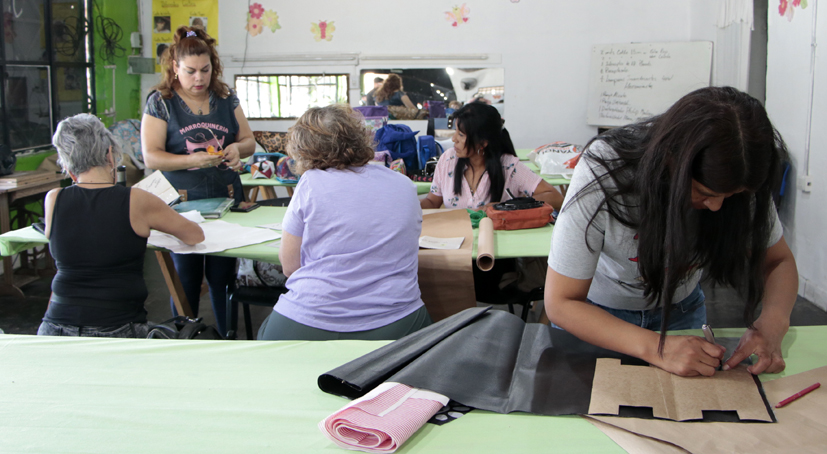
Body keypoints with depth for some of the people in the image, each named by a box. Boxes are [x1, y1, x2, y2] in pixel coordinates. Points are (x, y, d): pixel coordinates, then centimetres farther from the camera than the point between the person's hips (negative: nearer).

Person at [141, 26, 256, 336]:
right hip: (182, 203, -2)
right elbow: (151, 157, -8)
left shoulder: (226, 98, 9)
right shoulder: (160, 102, -1)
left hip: (226, 200, 2)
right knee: (186, 278, 4)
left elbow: (249, 142, 13)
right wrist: (193, 160, -23)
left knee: (223, 276, 3)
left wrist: (236, 149, -11)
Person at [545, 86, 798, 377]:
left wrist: (773, 323, -32)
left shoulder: (736, 179, -25)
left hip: (681, 308, 2)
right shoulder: (602, 173, -35)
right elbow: (561, 303, -31)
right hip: (596, 312, -2)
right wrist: (656, 348, -44)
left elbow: (778, 260, -10)